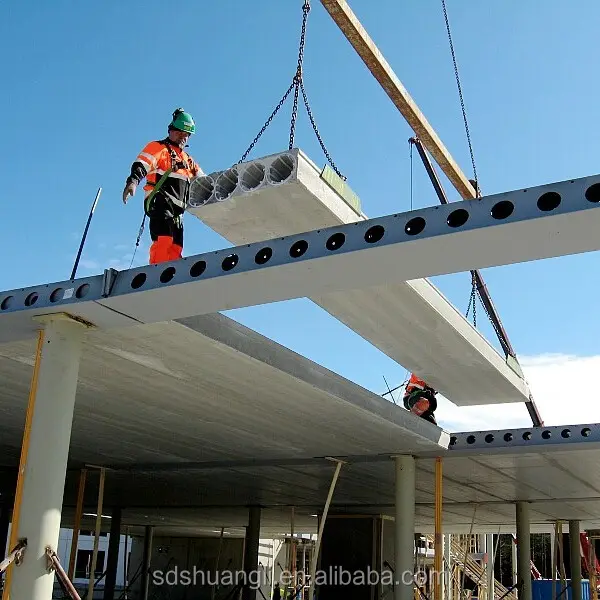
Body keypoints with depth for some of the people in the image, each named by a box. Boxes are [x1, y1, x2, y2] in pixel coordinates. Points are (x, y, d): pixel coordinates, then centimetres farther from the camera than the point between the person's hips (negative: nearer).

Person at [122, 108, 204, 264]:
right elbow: (141, 165, -10)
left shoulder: (187, 159, 30)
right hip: (160, 202, -8)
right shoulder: (158, 147, 7)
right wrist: (133, 181, -29)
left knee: (176, 248, -2)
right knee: (164, 239, -25)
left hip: (177, 209, 8)